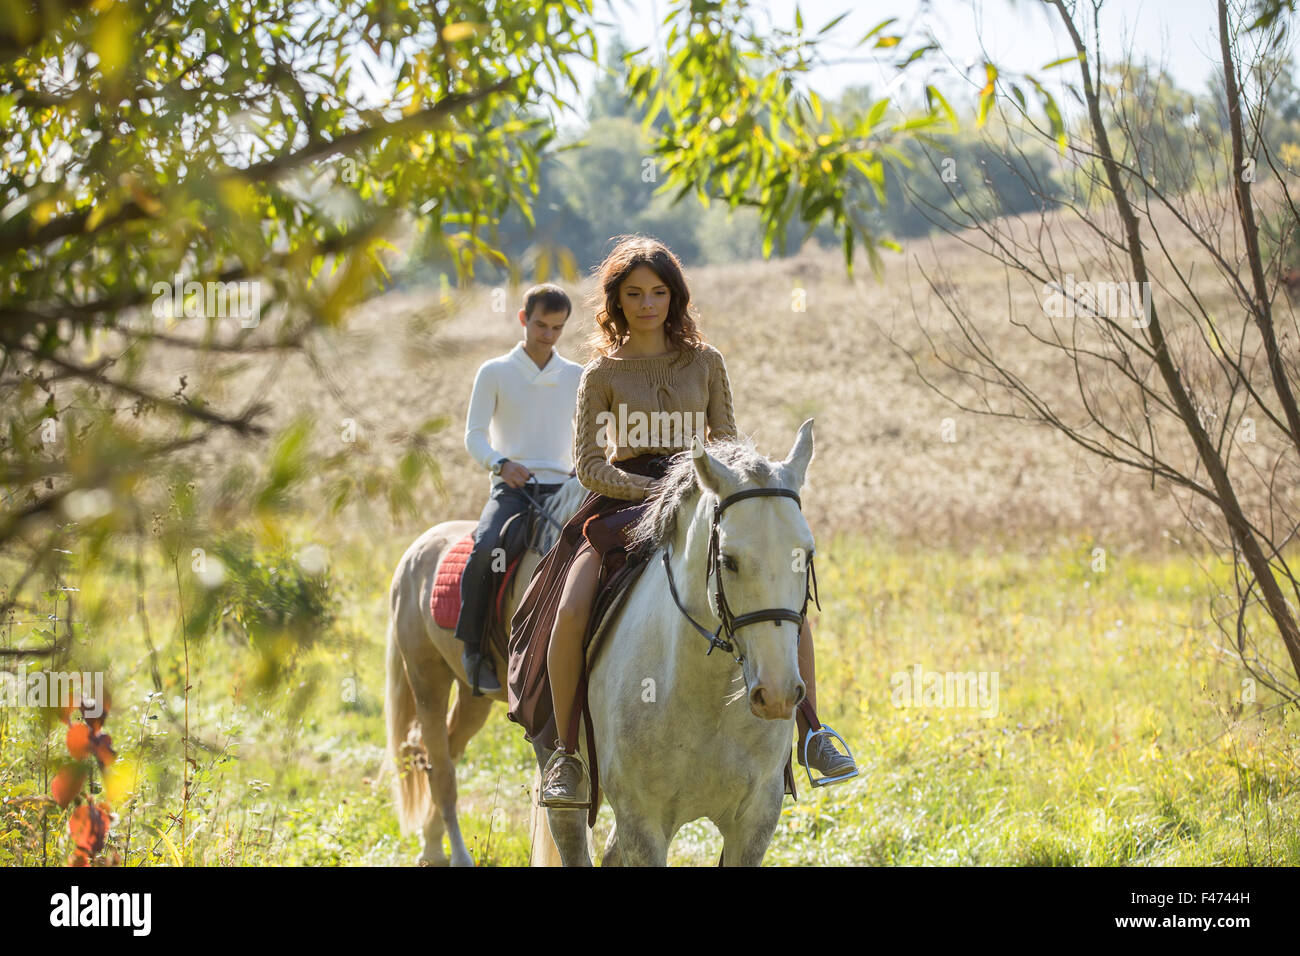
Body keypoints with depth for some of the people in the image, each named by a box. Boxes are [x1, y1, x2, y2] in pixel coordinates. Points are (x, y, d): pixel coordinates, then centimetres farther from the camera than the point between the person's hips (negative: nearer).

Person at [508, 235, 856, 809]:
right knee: (571, 611, -28)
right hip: (624, 501, -2)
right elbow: (590, 467, -2)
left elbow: (727, 446, 12)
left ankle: (812, 735, -7)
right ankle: (565, 751, -14)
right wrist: (659, 493, -15)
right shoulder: (602, 374, 4)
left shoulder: (704, 362, 10)